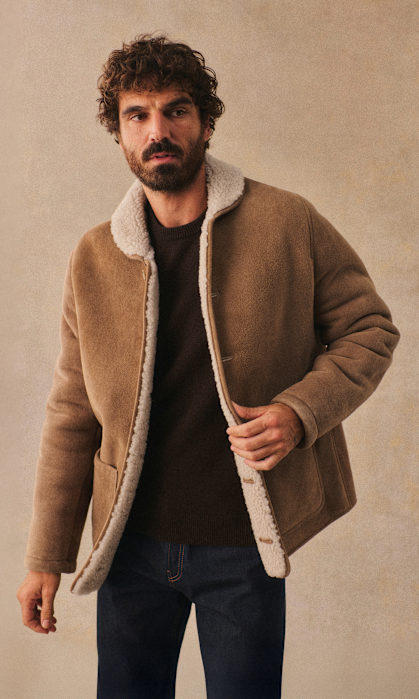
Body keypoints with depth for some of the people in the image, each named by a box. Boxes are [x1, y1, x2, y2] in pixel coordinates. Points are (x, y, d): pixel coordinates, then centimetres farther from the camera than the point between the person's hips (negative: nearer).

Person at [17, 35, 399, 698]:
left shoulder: (287, 223, -7)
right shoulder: (94, 258, 0)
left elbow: (370, 330, 2)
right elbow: (72, 416, 3)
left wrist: (300, 412, -17)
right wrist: (47, 555, 3)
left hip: (244, 545, -2)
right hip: (133, 544, 2)